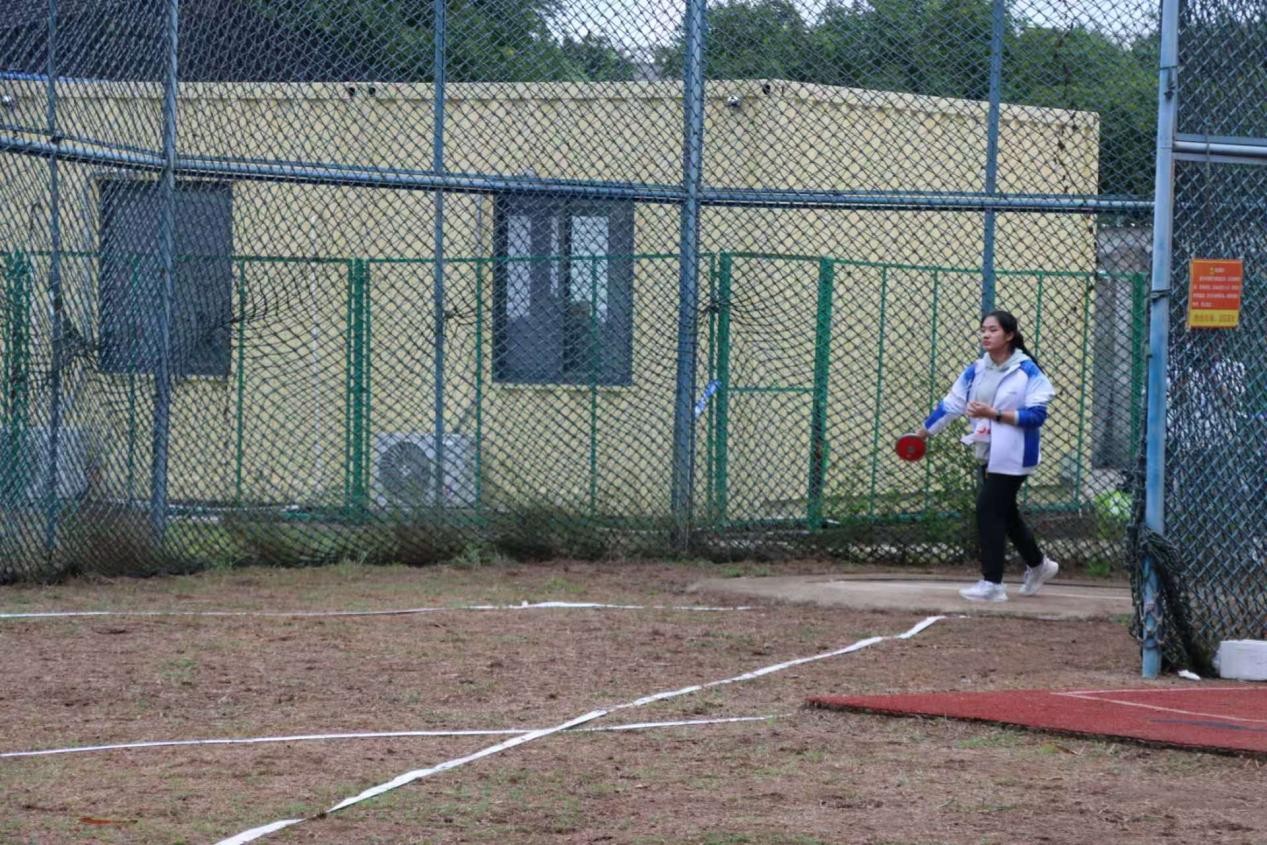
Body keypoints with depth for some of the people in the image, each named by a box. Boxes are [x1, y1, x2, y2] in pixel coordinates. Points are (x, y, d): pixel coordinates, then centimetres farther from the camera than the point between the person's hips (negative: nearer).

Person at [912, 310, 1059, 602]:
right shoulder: (976, 370, 5)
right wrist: (924, 431, 9)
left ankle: (992, 583, -4)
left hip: (1013, 455, -7)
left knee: (988, 510, -11)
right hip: (989, 454, 7)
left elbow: (1036, 415, -18)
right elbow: (952, 403, 9)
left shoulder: (1027, 372, -14)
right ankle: (1038, 565, 37)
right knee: (1005, 513, 17)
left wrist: (995, 414, -25)